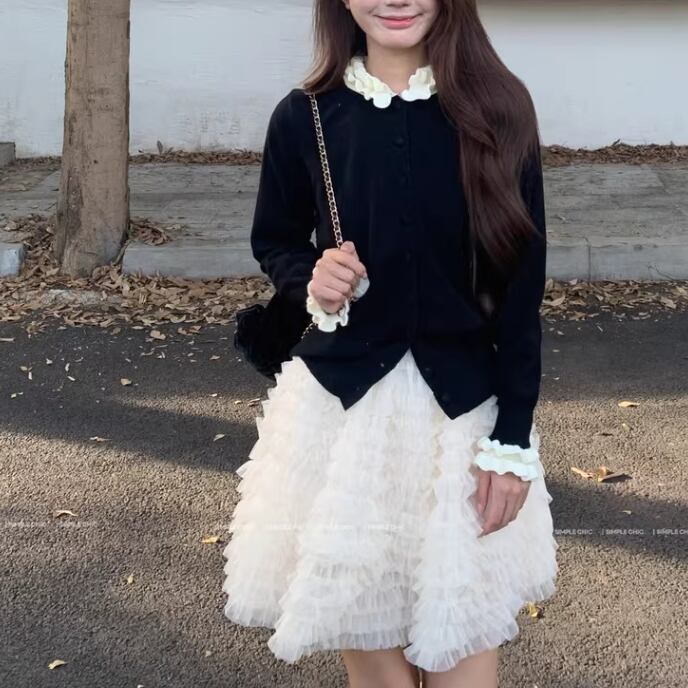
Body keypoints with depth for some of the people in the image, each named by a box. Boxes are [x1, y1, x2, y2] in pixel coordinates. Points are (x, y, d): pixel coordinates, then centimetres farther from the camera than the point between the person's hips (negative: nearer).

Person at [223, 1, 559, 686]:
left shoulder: (496, 110, -6)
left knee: (462, 626, 6)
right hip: (339, 396, 1)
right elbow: (274, 245, 11)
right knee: (358, 619, 10)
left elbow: (521, 289, -5)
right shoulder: (304, 116, -4)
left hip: (465, 399, 0)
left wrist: (513, 438, -7)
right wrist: (313, 284, -12)